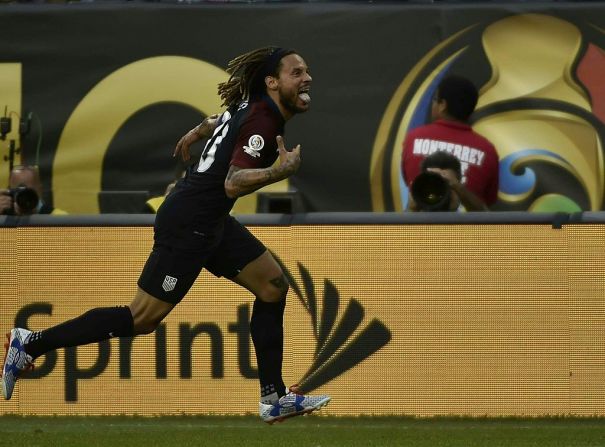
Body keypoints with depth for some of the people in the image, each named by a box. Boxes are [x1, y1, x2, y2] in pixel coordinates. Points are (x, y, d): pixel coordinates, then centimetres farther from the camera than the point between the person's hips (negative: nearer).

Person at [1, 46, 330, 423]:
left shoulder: (251, 107, 8)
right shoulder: (262, 122, -21)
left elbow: (219, 121, 31)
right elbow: (233, 183, -33)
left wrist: (195, 134, 49)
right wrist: (283, 169, -36)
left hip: (211, 221, 10)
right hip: (188, 225, -10)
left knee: (273, 285, 9)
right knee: (143, 319, -5)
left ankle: (275, 399, 14)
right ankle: (32, 344, 2)